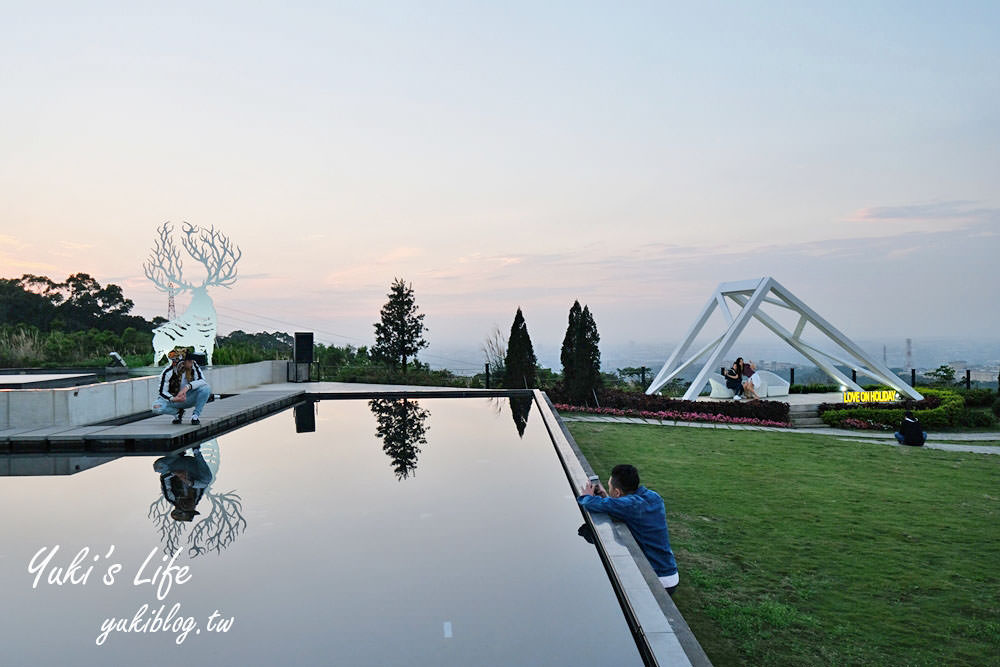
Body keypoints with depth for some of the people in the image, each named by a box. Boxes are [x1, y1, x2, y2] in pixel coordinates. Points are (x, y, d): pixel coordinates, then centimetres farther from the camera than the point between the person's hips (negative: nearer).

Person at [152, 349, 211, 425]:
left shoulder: (193, 365, -16)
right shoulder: (168, 372, -21)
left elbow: (202, 381, -26)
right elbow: (162, 391, -19)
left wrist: (187, 387, -43)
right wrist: (173, 399, -40)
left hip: (189, 398, 1)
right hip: (174, 398, -1)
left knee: (206, 388, -28)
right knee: (157, 408, -30)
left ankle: (196, 414, -11)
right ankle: (178, 412, 0)